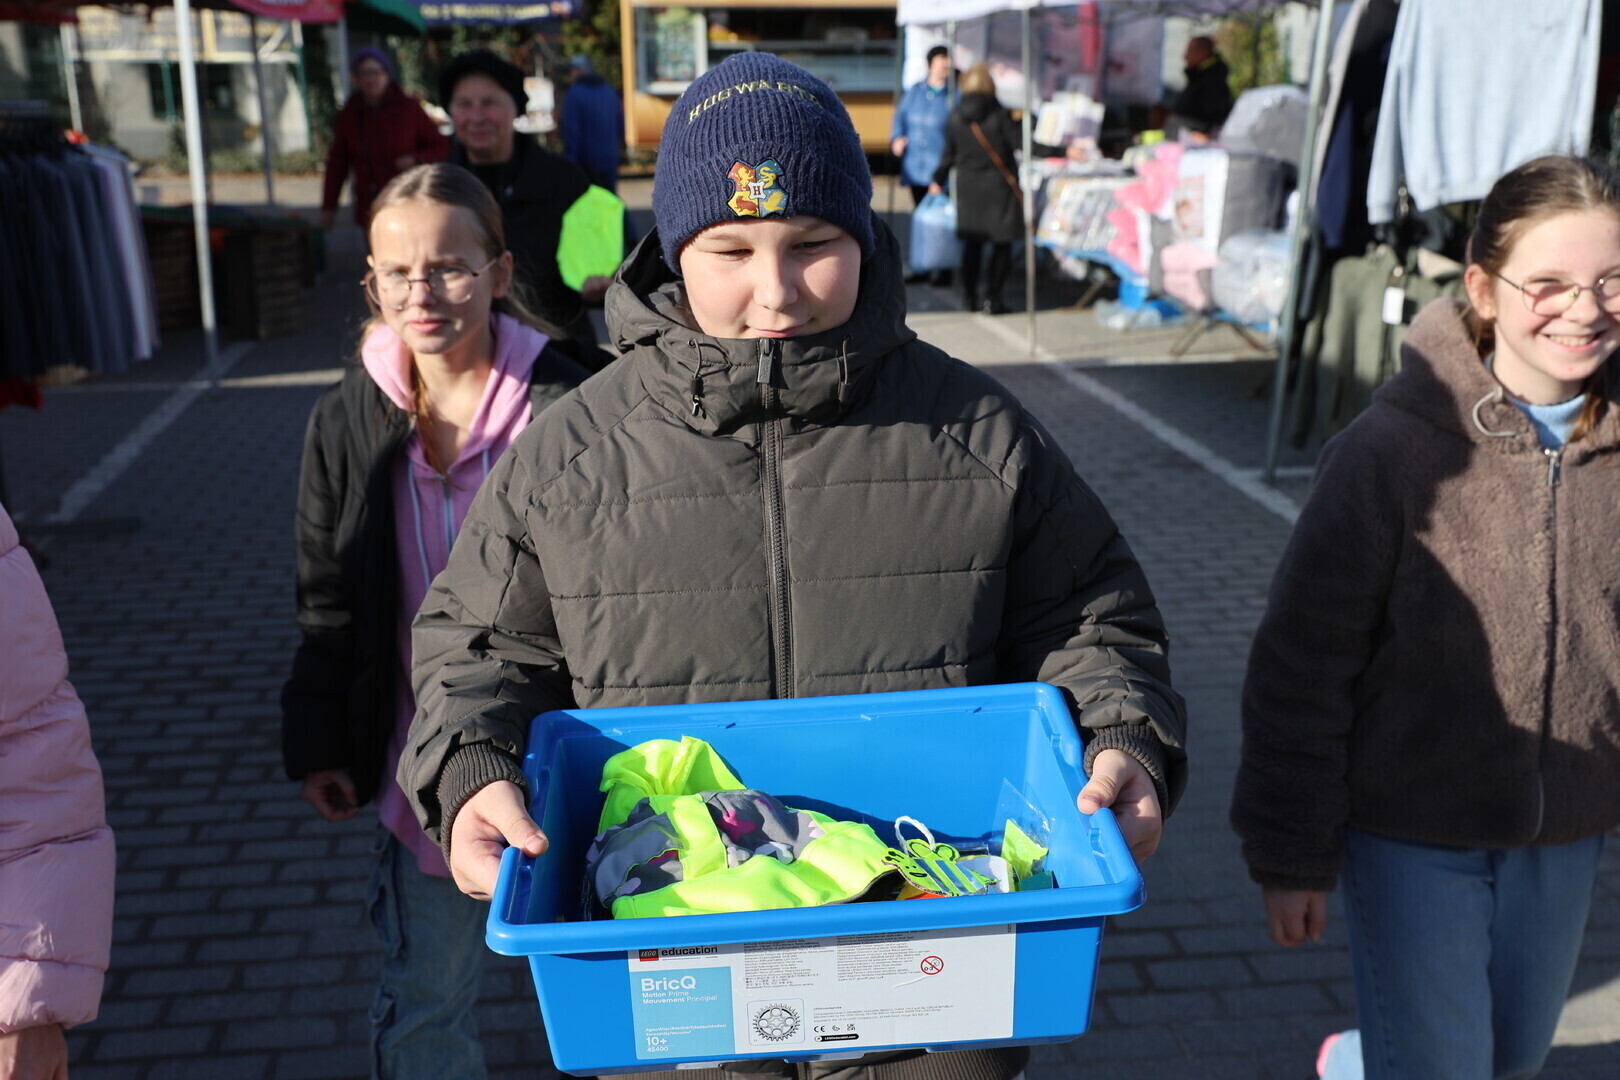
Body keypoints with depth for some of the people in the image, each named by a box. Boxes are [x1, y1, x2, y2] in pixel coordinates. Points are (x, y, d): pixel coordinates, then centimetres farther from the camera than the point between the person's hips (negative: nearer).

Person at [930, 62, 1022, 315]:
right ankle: (991, 298, -1)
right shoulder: (999, 114, -11)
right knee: (1002, 243, 3)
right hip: (998, 186, -4)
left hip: (968, 187, 4)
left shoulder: (955, 116, 0)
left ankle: (969, 299, 14)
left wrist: (938, 180, 23)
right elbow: (1018, 144, -10)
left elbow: (949, 154, 7)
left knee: (972, 245, 12)